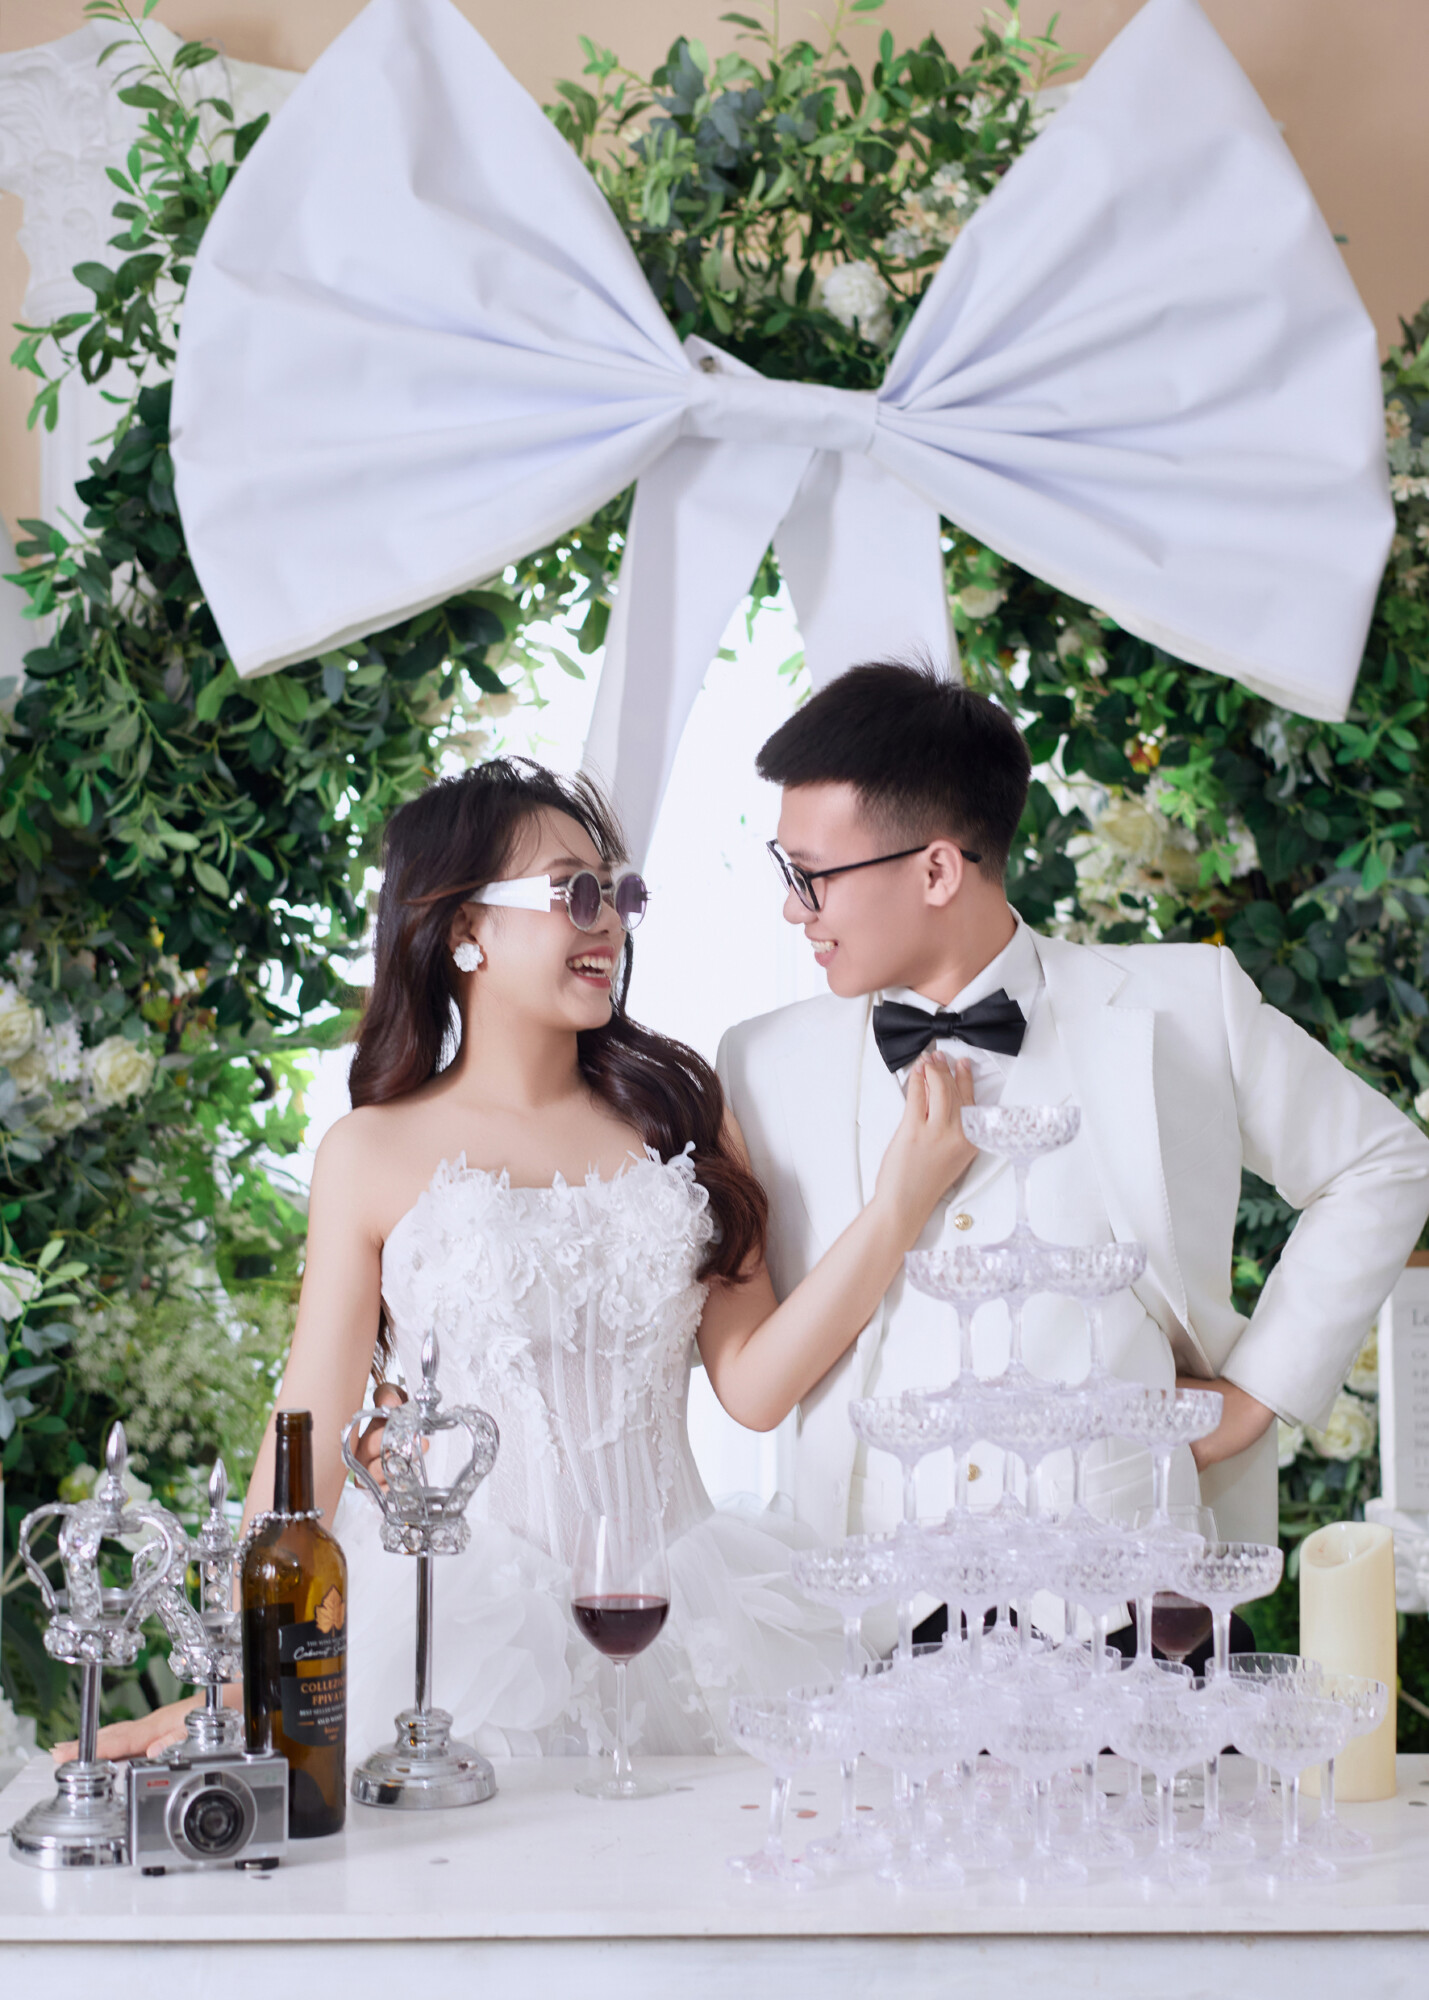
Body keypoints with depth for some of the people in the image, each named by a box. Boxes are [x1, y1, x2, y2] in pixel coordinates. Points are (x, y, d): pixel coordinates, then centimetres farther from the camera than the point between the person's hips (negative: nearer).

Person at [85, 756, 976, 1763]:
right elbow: (310, 1442, 0)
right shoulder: (374, 1155, -1)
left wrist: (900, 1202, -11)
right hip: (460, 1635, -2)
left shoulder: (677, 1111, 6)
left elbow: (755, 1382, -1)